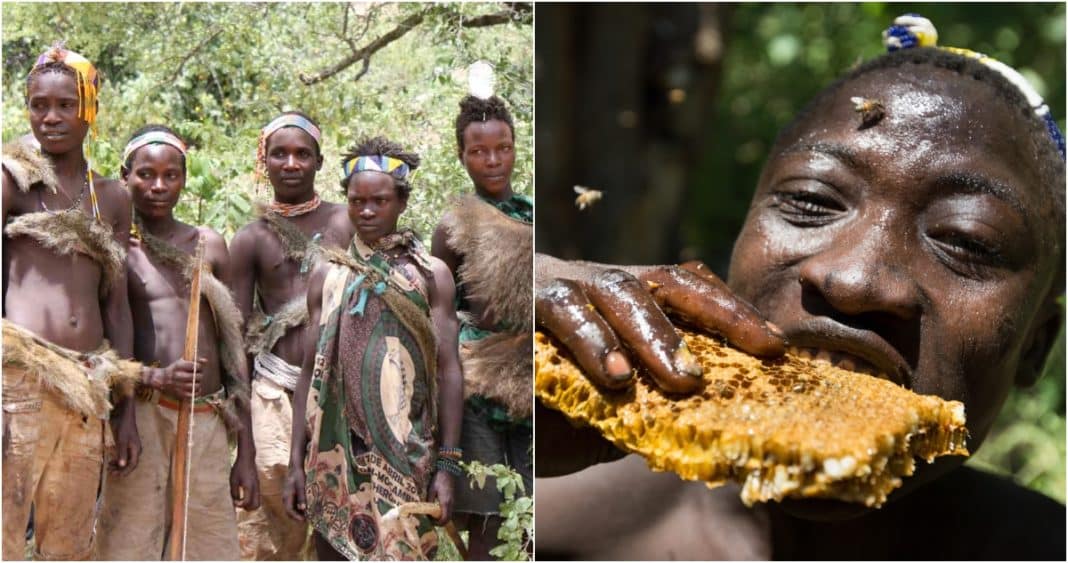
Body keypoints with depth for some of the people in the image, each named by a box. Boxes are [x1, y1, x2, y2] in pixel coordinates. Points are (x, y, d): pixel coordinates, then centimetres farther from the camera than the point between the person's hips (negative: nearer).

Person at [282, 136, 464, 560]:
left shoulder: (430, 274, 3)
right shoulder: (326, 277, 11)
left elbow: (448, 370, 1)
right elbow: (311, 372, 11)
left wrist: (446, 465, -6)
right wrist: (296, 462, 4)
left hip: (404, 458, -3)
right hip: (336, 455, 3)